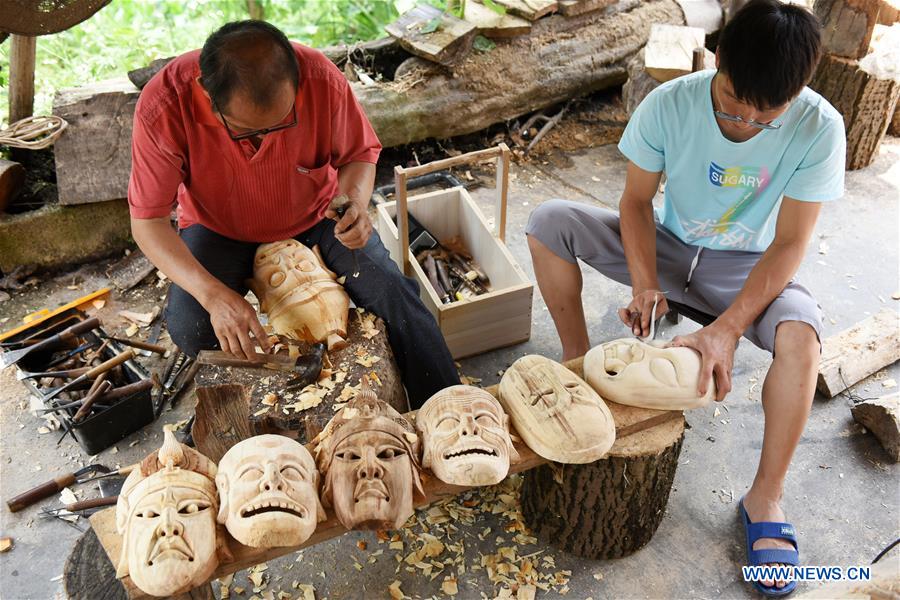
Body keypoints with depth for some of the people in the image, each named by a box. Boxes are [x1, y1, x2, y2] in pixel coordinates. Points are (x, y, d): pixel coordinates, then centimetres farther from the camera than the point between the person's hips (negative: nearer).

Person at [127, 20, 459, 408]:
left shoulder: (322, 80, -28)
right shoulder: (164, 107, -31)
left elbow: (360, 151, -8)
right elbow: (148, 222, -24)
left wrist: (356, 202, -31)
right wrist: (213, 294, -38)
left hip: (315, 217, 1)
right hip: (221, 230, 0)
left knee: (395, 298, -16)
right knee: (189, 329, -24)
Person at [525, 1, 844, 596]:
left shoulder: (818, 129, -23)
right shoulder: (669, 104, -21)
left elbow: (788, 246, -22)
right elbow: (637, 199, -11)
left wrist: (725, 331, -34)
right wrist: (644, 286, -26)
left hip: (747, 266, -1)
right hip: (667, 245, 2)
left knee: (799, 336, -34)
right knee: (548, 221, -18)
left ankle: (766, 499, -13)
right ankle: (577, 359, -1)